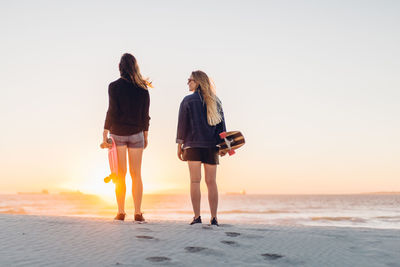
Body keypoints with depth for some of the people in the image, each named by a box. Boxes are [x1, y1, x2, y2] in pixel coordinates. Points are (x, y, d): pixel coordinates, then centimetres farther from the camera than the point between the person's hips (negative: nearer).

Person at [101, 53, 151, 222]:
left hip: (117, 133, -2)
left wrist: (105, 135, -8)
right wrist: (145, 136, 12)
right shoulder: (143, 89, 2)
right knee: (136, 175, 6)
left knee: (120, 175, 5)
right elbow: (145, 115, 4)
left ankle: (121, 212, 3)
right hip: (136, 133, 2)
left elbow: (112, 111, -12)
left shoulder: (114, 86, -6)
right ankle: (138, 213, 4)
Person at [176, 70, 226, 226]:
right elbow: (221, 124, 9)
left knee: (195, 181, -1)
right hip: (211, 146, 3)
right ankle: (214, 218, 4)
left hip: (193, 145, -3)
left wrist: (179, 145, 4)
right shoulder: (215, 101, 10)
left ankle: (197, 217, -5)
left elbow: (182, 124, -1)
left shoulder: (188, 101, 0)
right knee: (211, 182, 5)